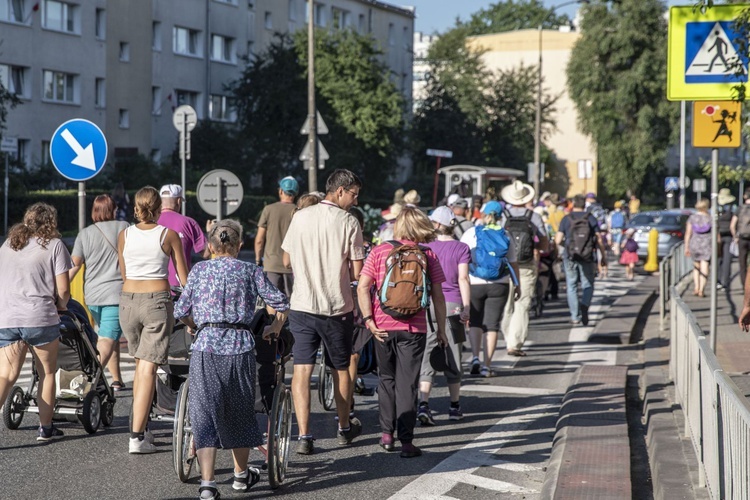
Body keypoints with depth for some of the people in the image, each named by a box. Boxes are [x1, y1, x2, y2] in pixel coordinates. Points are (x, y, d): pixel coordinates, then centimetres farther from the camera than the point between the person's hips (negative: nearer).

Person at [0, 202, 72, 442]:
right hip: (40, 318, -4)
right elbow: (63, 290, -4)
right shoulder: (54, 245, 2)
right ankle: (46, 428, 18)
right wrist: (61, 306, 15)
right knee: (47, 373, 14)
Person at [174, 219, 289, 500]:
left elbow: (181, 311, 7)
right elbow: (280, 303, 1)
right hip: (240, 348, 1)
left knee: (205, 416, 0)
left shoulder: (199, 270, 8)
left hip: (206, 347, -1)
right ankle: (241, 475, 34)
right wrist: (275, 329, 20)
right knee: (239, 412, 17)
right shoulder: (250, 271, 7)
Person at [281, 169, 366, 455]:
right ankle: (345, 429, 31)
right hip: (337, 307, -2)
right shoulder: (348, 222, -7)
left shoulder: (300, 217, 3)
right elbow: (356, 272, -8)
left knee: (301, 370, 0)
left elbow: (287, 260, 12)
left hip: (302, 305, 2)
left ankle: (304, 437, -9)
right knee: (340, 369, 16)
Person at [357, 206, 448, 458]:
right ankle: (406, 442, -1)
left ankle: (386, 434, 21)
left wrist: (369, 319, -4)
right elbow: (437, 296, 0)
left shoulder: (379, 252, 1)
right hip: (414, 328, -1)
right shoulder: (428, 256, 0)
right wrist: (441, 329, 7)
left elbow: (362, 288, -6)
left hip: (383, 326, 1)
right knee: (407, 383, 3)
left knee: (387, 379, 19)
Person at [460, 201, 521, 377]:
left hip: (474, 284, -1)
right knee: (492, 325, 4)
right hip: (499, 285, 1)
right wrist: (517, 285, 15)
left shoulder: (471, 233, -1)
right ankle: (487, 365, 1)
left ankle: (475, 357, -5)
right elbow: (513, 263, 6)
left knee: (475, 323, 14)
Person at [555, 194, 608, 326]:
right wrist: (604, 258, 6)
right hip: (588, 258, 0)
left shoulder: (566, 219, -1)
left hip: (570, 257, 0)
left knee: (571, 286, 9)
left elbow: (558, 241, -5)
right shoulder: (591, 219, 1)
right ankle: (585, 304, -20)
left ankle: (575, 317, 6)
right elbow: (599, 240, -2)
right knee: (588, 285, 10)